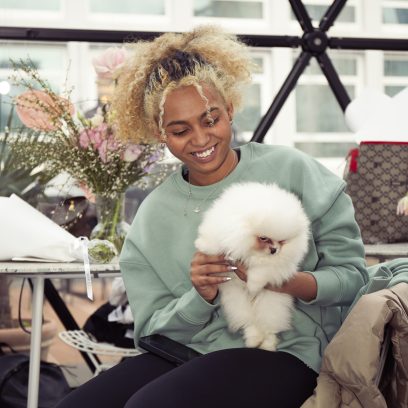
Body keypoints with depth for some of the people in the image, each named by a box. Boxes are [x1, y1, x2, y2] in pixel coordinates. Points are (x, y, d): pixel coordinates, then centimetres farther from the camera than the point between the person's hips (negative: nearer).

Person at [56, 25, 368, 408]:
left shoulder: (290, 169, -2)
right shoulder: (152, 218, 8)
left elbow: (351, 274, 0)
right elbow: (153, 329, 6)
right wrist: (200, 296, -15)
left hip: (282, 349, -4)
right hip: (188, 348, 4)